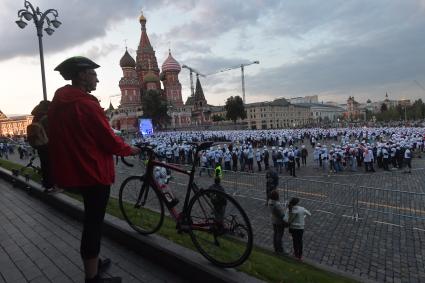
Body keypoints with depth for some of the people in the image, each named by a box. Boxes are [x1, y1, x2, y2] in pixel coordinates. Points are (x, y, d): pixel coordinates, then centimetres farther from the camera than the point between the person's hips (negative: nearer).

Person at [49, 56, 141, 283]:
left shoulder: (57, 102, 8)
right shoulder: (87, 104, -20)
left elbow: (70, 138, 14)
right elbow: (109, 140, -17)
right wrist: (130, 150, 0)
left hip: (73, 170, 9)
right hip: (93, 172, -9)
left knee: (91, 220, 23)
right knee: (93, 224, 3)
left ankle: (93, 263, 40)